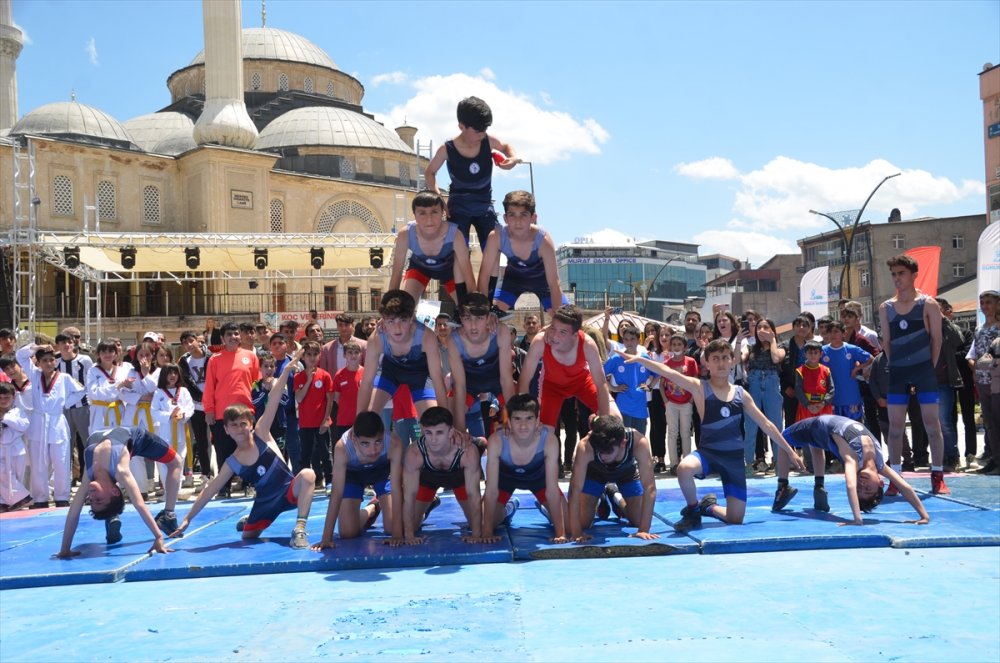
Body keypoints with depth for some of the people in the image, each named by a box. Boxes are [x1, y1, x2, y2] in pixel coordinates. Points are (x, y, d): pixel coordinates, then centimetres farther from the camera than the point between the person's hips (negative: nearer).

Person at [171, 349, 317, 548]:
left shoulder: (261, 434, -10)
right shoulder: (232, 464, -3)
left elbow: (273, 402, -20)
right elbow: (209, 491, 4)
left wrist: (287, 369, -26)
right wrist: (188, 519, 2)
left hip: (289, 491, -4)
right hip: (266, 501, 4)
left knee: (307, 474, -36)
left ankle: (299, 531, -33)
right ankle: (249, 521, 53)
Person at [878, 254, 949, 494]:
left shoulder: (928, 304, -2)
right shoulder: (885, 308, 6)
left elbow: (936, 339, -1)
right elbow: (886, 342, 9)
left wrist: (930, 368, -3)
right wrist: (897, 366, 3)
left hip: (924, 370, -3)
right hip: (897, 373, 3)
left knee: (932, 424, 1)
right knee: (895, 426, 2)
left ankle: (938, 477, 9)